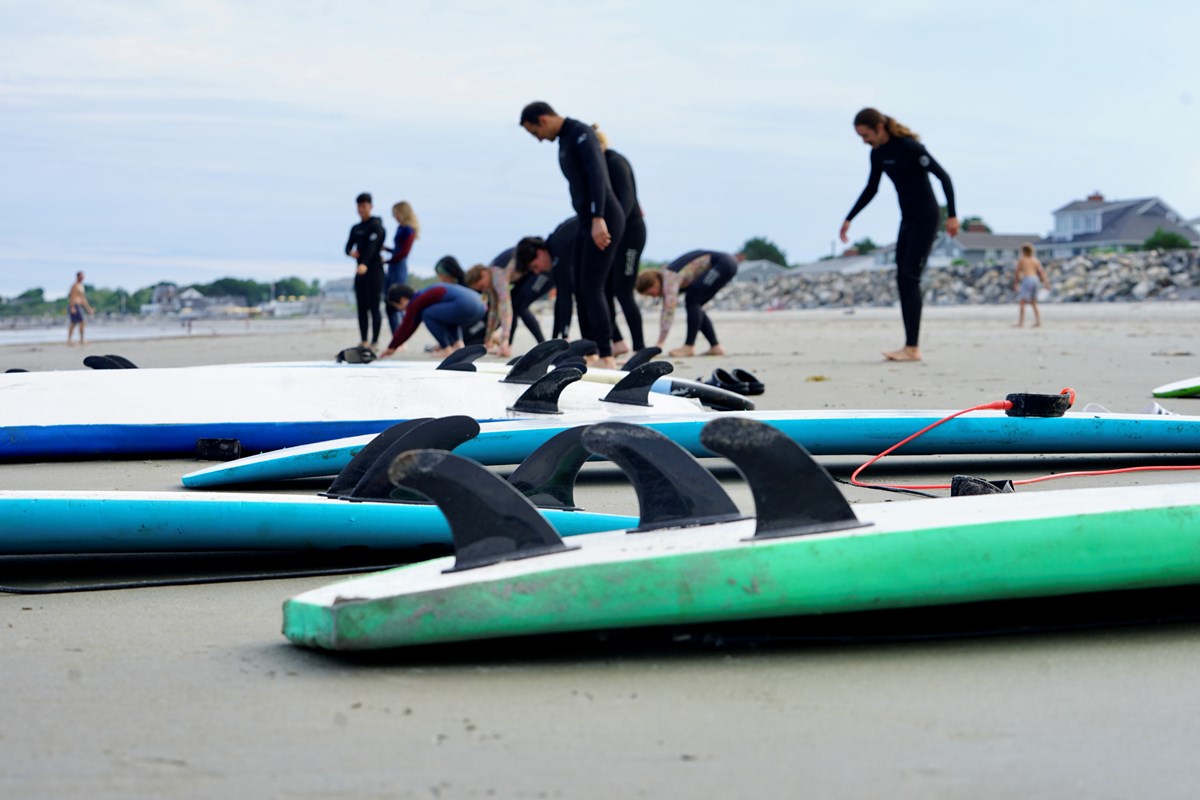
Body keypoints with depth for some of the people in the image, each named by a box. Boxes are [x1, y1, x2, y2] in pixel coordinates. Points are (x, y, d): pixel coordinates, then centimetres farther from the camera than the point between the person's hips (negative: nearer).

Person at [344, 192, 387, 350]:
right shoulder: (355, 228, 17)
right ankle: (363, 341, 8)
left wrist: (365, 264, -34)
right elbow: (348, 247, 14)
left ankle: (375, 341, -10)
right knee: (361, 307, 5)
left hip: (374, 270, -7)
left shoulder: (376, 225, -5)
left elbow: (372, 246, -19)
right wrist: (351, 252, -12)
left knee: (374, 306, -9)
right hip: (360, 271, 7)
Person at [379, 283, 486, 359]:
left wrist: (391, 348, 14)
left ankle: (447, 350, 0)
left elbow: (405, 327, 6)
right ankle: (458, 343, 9)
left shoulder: (415, 302, 2)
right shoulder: (423, 297, 29)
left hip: (464, 306, -9)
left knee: (428, 315, 0)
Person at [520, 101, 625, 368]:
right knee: (581, 289, 6)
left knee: (592, 288, -13)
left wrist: (598, 218, -30)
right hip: (587, 221, 10)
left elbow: (597, 176, -22)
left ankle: (607, 358, -14)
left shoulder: (581, 134, -12)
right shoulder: (564, 140, 18)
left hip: (605, 220, -10)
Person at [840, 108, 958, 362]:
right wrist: (849, 219, 19)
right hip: (907, 218, 8)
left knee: (910, 278, -13)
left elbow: (943, 176, -17)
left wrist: (952, 215, -21)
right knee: (902, 281, 4)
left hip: (925, 217, -8)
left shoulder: (909, 147, -19)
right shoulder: (877, 154, 5)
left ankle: (913, 348, -14)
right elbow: (871, 189, 20)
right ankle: (910, 347, 5)